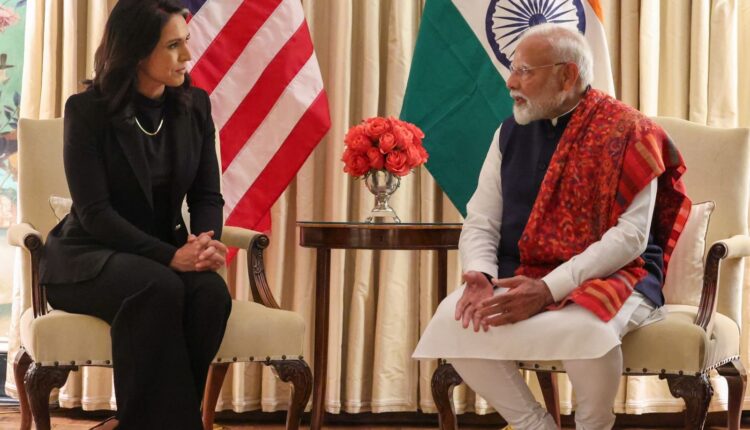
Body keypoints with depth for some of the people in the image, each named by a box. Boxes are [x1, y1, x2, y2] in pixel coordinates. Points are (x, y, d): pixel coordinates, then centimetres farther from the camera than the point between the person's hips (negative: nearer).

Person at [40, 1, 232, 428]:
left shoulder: (195, 106, 3)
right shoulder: (88, 111, -11)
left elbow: (207, 195, 6)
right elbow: (94, 212, -17)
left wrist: (205, 243, -18)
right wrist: (171, 256, -28)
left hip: (164, 254, 5)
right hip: (89, 257, -4)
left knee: (211, 291, -30)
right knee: (160, 288, -37)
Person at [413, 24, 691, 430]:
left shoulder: (626, 133, -6)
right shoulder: (511, 133, 11)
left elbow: (631, 235, -14)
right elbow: (480, 223, 9)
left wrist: (550, 289, -24)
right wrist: (480, 276, -15)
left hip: (610, 278, -5)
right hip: (520, 277, 5)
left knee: (582, 331, -38)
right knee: (452, 320, -24)